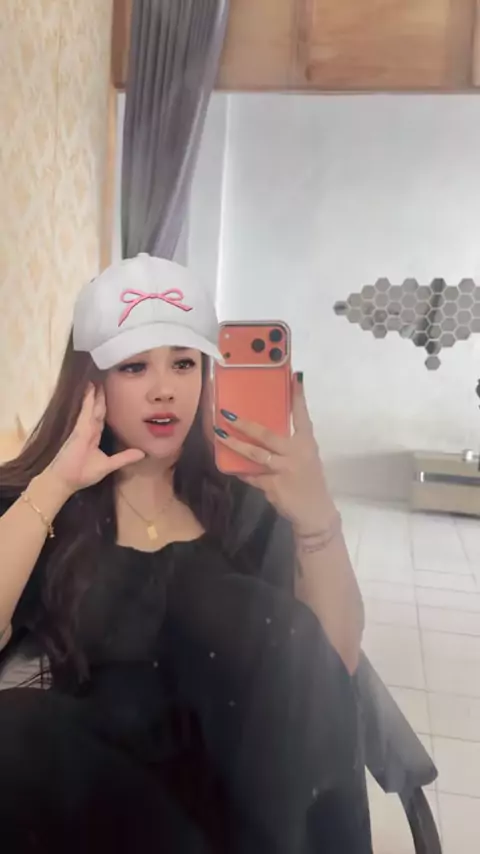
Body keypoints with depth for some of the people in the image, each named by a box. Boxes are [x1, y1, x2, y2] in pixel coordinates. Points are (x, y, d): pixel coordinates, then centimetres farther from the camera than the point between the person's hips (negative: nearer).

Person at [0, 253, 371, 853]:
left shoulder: (243, 500, 1)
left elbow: (336, 665, -8)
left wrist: (317, 518, -23)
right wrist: (53, 486, -23)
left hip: (250, 778, 1)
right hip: (102, 784, 0)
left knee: (259, 618, -27)